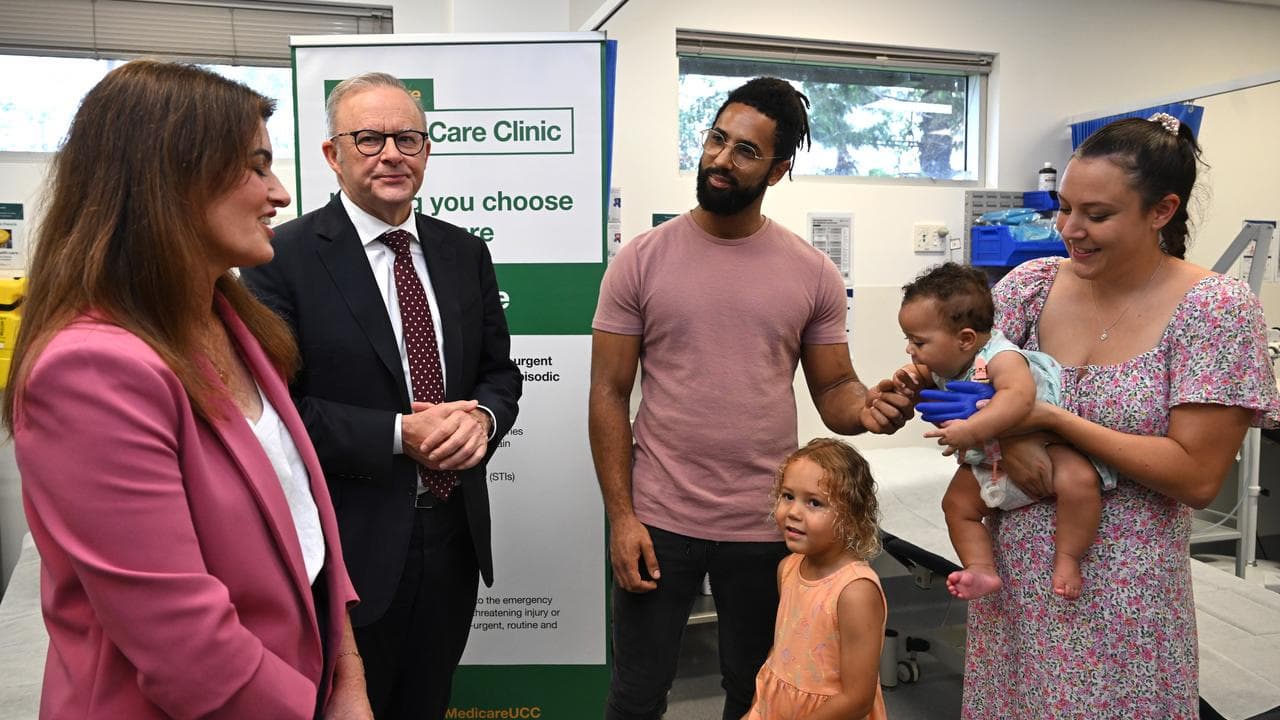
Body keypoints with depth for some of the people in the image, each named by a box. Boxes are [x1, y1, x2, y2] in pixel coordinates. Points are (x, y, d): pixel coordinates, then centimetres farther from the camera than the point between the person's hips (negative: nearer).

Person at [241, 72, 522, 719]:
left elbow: (499, 369, 11)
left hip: (454, 535, 5)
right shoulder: (284, 257, -10)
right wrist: (398, 434, -21)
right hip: (348, 545, -5)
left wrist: (481, 418, -11)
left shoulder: (464, 253, 6)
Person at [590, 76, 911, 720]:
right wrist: (620, 516, -8)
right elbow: (609, 394, -3)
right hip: (657, 520, -1)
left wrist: (867, 408, -20)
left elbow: (833, 389, 4)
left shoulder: (813, 273, -1)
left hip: (766, 525, 1)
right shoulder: (640, 261, -5)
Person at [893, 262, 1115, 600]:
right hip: (991, 459, 8)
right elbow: (926, 375, 16)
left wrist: (971, 430, -54)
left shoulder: (1000, 357, -31)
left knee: (1077, 480, -32)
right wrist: (910, 378, -9)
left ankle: (1067, 558, -16)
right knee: (956, 503, 0)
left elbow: (1019, 395, -50)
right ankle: (982, 569, 7)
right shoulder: (943, 365, -7)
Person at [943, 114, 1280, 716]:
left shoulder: (1215, 309, -11)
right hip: (1012, 574, 4)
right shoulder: (1033, 284, -1)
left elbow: (1197, 477, -14)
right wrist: (1007, 435, -19)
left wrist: (1052, 418, -21)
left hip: (1121, 595, -3)